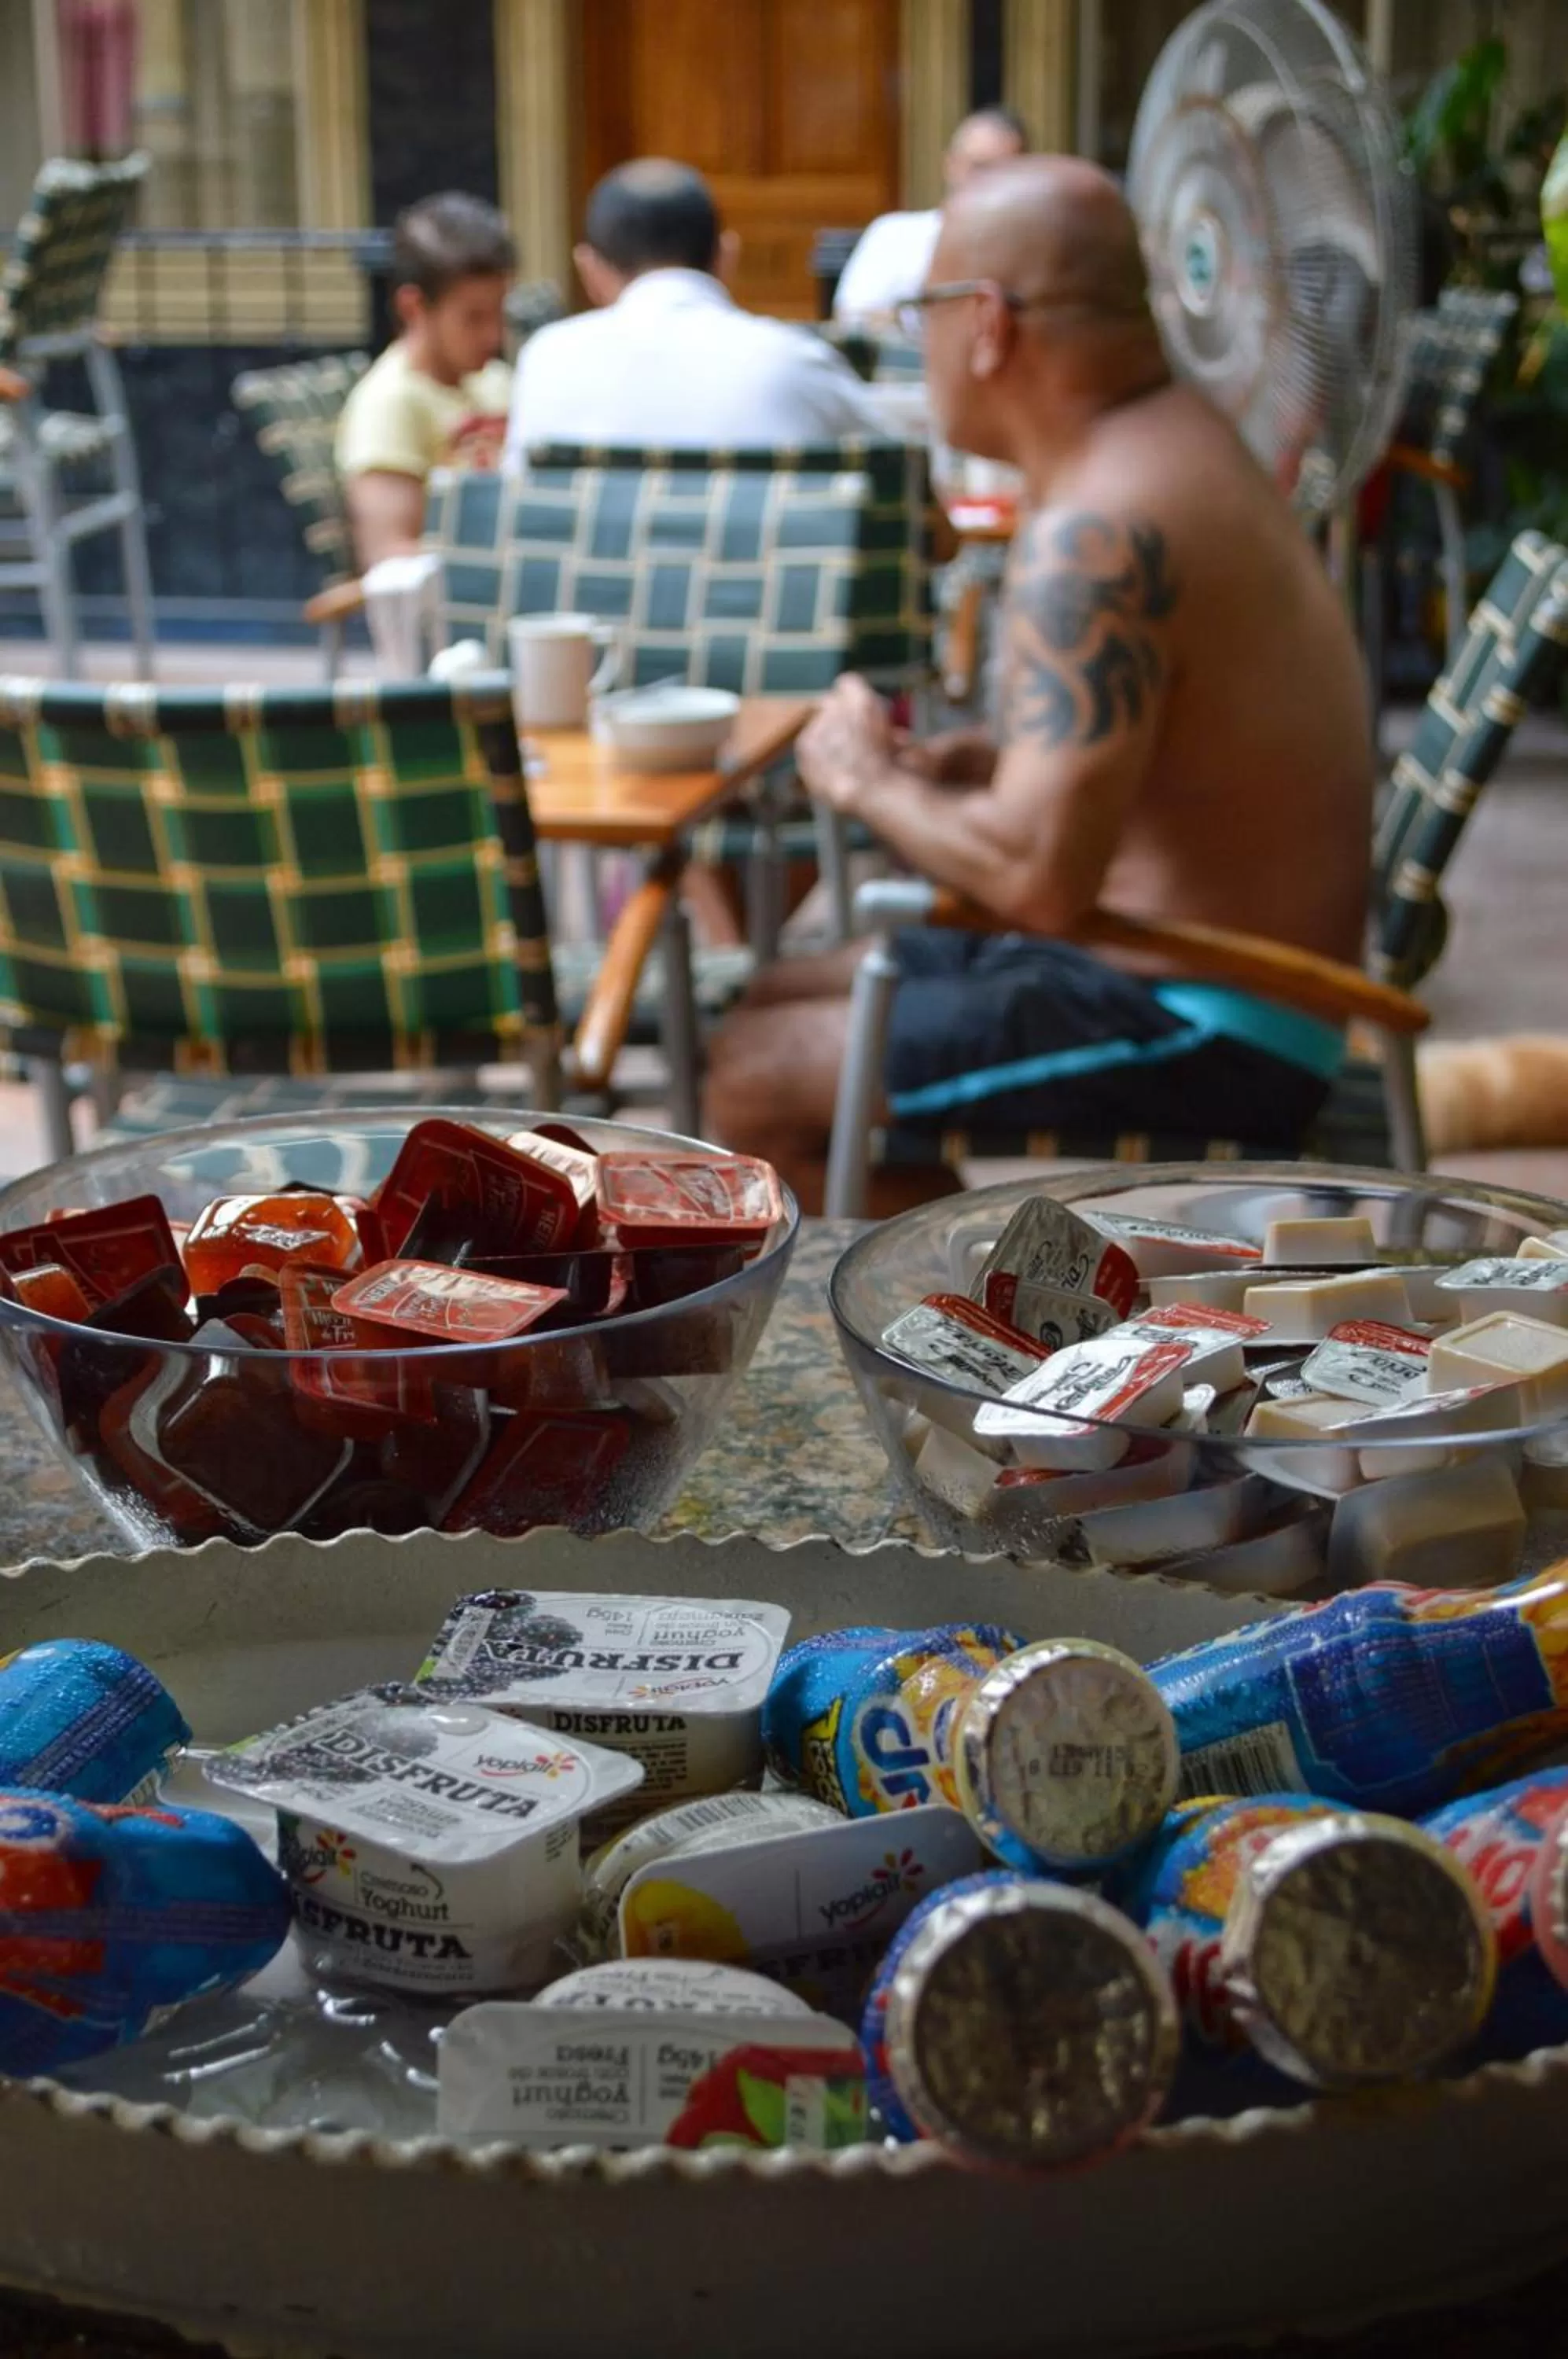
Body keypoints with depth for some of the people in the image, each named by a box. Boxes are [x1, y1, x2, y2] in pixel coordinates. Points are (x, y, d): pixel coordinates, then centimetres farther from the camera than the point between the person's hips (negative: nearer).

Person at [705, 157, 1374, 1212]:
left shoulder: (1095, 535, -25)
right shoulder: (1174, 435, 7)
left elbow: (1041, 880, -32)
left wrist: (874, 783, -13)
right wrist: (986, 762, 3)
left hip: (1202, 1036, -10)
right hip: (1189, 978, 10)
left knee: (754, 1082, -11)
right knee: (778, 1000, 17)